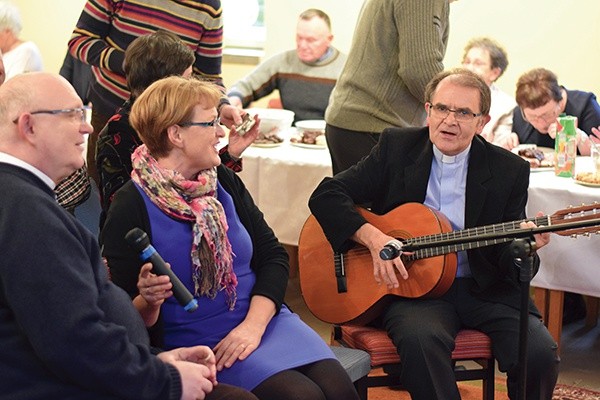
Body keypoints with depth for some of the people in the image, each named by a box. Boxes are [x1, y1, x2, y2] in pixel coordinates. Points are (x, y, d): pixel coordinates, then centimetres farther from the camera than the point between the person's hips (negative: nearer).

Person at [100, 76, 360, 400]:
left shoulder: (224, 181, 9)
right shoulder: (131, 206, -8)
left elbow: (273, 254, 7)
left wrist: (253, 325, -8)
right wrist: (148, 300, -28)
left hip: (262, 321, 5)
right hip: (195, 344, -5)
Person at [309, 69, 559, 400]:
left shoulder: (509, 170, 2)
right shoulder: (396, 146, 3)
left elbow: (506, 261, 3)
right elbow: (326, 195, -2)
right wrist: (373, 237, -17)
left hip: (484, 288, 2)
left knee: (541, 352, -22)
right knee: (421, 338, -35)